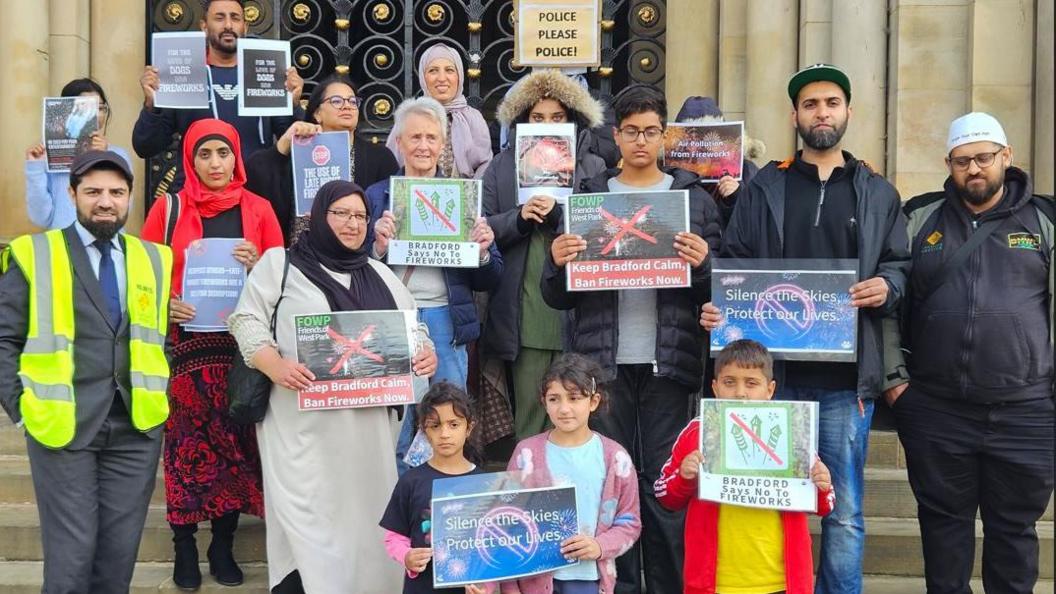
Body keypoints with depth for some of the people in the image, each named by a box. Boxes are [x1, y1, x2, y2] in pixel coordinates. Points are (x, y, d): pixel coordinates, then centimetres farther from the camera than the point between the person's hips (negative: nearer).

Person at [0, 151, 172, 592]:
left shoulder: (155, 260, 10)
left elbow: (168, 336, 16)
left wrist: (161, 394, 6)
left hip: (137, 427, 3)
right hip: (63, 426, -3)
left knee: (119, 554, 10)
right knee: (71, 555, 0)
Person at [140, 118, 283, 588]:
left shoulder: (258, 210, 6)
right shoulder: (168, 209, 4)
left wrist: (257, 266, -12)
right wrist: (165, 303, -13)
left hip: (241, 342, 1)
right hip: (186, 341, -1)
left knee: (236, 438, 2)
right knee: (186, 438, -2)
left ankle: (223, 543, 15)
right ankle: (184, 545, 11)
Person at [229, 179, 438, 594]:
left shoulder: (380, 274, 20)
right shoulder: (280, 262, 6)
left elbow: (412, 327, 19)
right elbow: (248, 321, -2)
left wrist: (425, 352, -5)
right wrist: (275, 366, -19)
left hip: (367, 421, 5)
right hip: (302, 423, -4)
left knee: (364, 516, 7)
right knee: (306, 524, -6)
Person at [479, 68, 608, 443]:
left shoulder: (593, 168, 9)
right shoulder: (502, 167, 12)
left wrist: (557, 214, -14)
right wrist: (519, 218, -12)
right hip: (524, 311, 1)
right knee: (529, 415, 4)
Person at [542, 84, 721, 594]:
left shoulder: (694, 199, 10)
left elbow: (717, 291, 5)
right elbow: (558, 298, 8)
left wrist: (702, 265, -15)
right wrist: (558, 264, -12)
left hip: (667, 361, -1)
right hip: (603, 362, 1)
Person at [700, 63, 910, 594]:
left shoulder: (877, 193, 13)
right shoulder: (763, 188, 10)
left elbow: (901, 266, 11)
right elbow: (734, 263, 6)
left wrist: (887, 286, -11)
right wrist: (718, 307, -12)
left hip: (846, 375, 0)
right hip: (775, 368, 0)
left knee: (845, 510, 4)